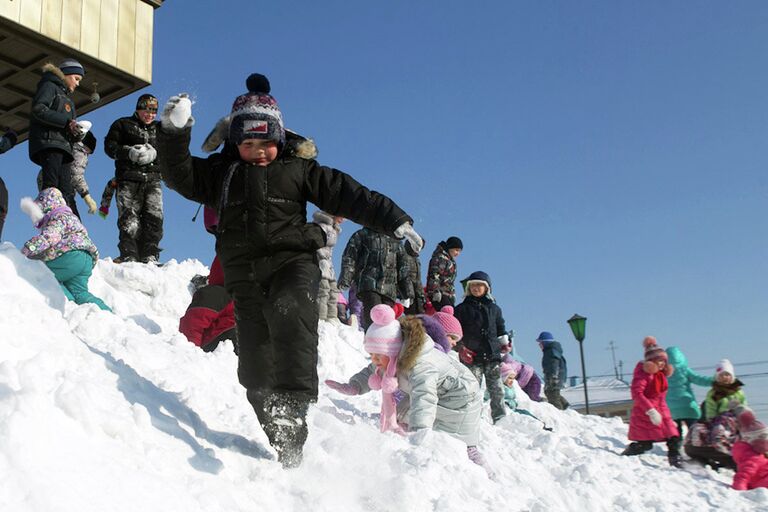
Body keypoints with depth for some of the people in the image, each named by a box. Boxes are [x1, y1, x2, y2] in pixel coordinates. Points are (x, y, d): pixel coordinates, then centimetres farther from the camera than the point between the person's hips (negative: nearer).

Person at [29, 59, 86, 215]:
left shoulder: (66, 97, 32)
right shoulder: (49, 86, 8)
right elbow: (38, 109, -11)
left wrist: (76, 134, 0)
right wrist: (67, 122, -17)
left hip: (62, 146, 9)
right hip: (49, 142, -9)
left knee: (67, 191, 1)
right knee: (52, 186, -21)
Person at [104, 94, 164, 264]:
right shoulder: (123, 124, 14)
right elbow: (109, 146, 5)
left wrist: (154, 153, -10)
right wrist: (129, 152, -13)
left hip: (153, 179, 3)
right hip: (129, 178, -2)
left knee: (154, 218, -8)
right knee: (129, 219, -10)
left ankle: (150, 257, -7)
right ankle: (128, 256, -11)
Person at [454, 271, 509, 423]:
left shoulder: (494, 308, 15)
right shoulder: (462, 308, 6)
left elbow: (500, 329, 23)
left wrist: (505, 343, 12)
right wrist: (461, 347, -4)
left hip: (492, 355, 3)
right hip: (472, 356, -3)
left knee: (497, 389, 4)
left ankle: (500, 417, 11)